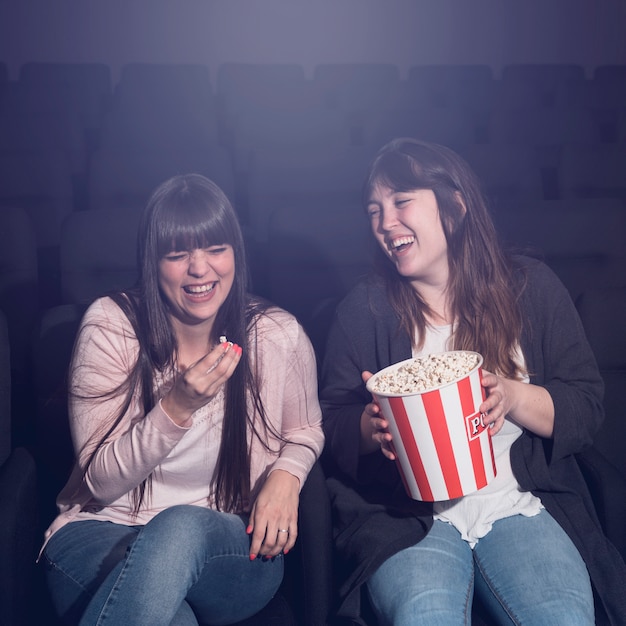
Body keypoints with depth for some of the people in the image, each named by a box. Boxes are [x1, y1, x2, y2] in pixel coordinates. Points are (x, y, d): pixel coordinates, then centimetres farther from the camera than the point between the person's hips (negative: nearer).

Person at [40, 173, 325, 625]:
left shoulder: (279, 335, -4)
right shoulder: (110, 326, -7)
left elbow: (306, 432, 15)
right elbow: (100, 482, -8)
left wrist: (286, 475, -9)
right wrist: (176, 407, -24)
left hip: (237, 548, 2)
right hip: (102, 534, -1)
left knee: (184, 526, -36)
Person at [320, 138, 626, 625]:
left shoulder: (531, 287, 6)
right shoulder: (364, 309, 5)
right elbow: (331, 425, 6)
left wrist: (514, 397, -15)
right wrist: (371, 426, -16)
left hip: (519, 504, 1)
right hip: (405, 513, 0)